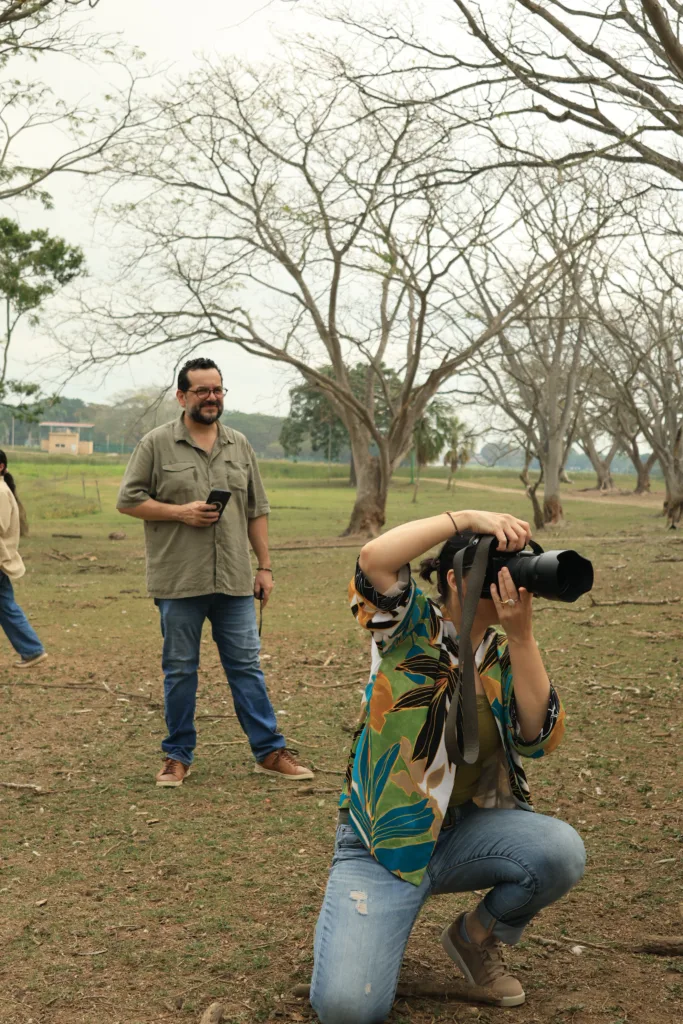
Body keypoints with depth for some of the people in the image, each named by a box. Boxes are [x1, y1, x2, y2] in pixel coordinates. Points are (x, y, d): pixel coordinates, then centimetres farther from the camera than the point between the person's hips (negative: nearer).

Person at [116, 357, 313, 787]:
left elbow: (257, 511, 13)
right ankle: (179, 755, 20)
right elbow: (128, 500, -1)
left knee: (247, 665, 6)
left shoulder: (240, 445, 11)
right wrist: (180, 512, -13)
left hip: (234, 580, 3)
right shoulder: (156, 444, -1)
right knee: (180, 669, 8)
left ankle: (270, 751, 13)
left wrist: (265, 566, 9)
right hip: (178, 581, -3)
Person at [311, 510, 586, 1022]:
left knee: (562, 851, -27)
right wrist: (469, 517, -27)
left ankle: (477, 937, 5)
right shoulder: (413, 628, -8)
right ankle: (357, 925, 15)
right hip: (382, 841, -4)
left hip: (466, 830, 4)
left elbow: (539, 738, -12)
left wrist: (521, 637, -20)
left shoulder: (504, 655, 4)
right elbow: (375, 559, -28)